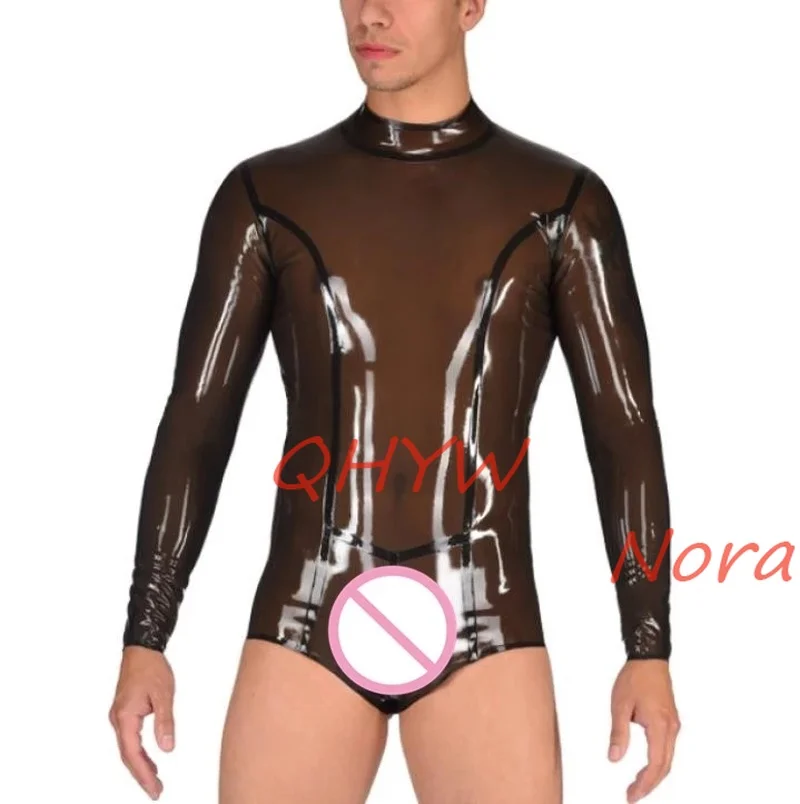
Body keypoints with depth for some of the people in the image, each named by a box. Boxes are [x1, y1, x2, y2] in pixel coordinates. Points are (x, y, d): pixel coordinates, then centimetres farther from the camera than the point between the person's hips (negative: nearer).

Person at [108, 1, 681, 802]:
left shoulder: (563, 200, 4)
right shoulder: (267, 195, 6)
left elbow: (625, 431, 2)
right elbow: (193, 425, 6)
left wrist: (650, 653, -6)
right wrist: (142, 645, 0)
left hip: (481, 639, 0)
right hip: (309, 632, 1)